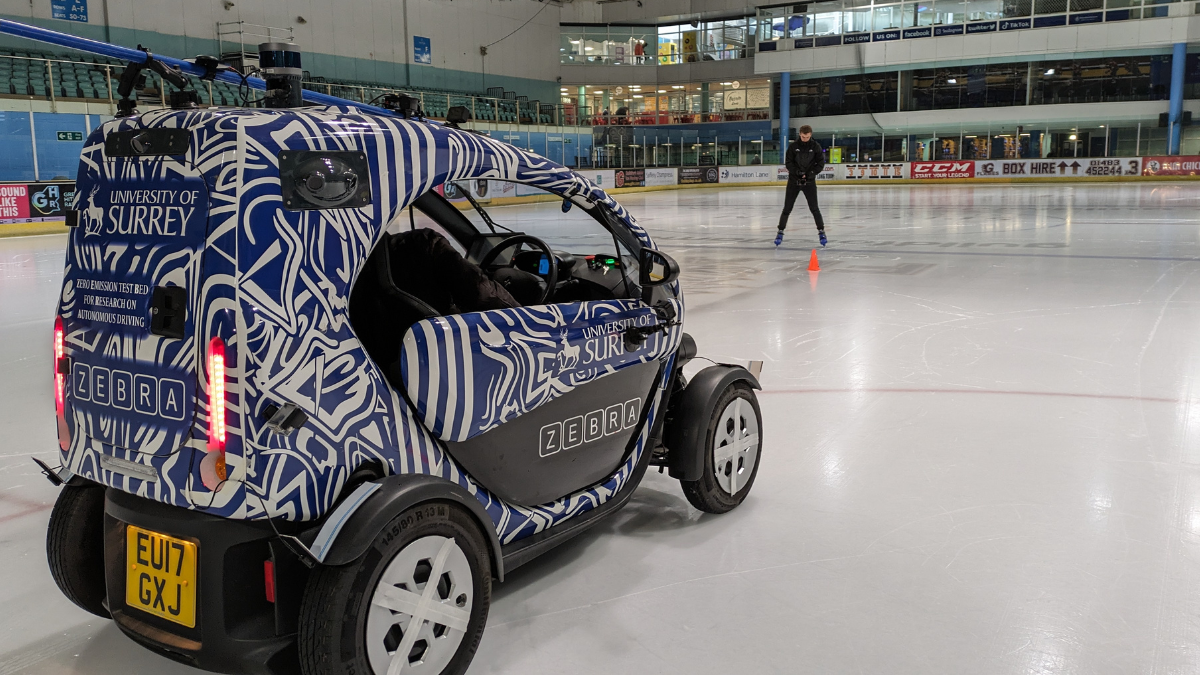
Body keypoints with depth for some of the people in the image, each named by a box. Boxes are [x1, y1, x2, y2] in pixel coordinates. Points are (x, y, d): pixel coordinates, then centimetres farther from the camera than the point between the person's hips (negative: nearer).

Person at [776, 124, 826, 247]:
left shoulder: (816, 146, -3)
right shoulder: (793, 146, -4)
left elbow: (821, 163, -1)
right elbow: (788, 162, -4)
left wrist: (811, 173, -14)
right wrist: (797, 172, -17)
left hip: (809, 181, -1)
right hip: (794, 181, 1)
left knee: (814, 208, -4)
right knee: (787, 208, 2)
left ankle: (821, 231, 6)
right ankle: (780, 232, 13)